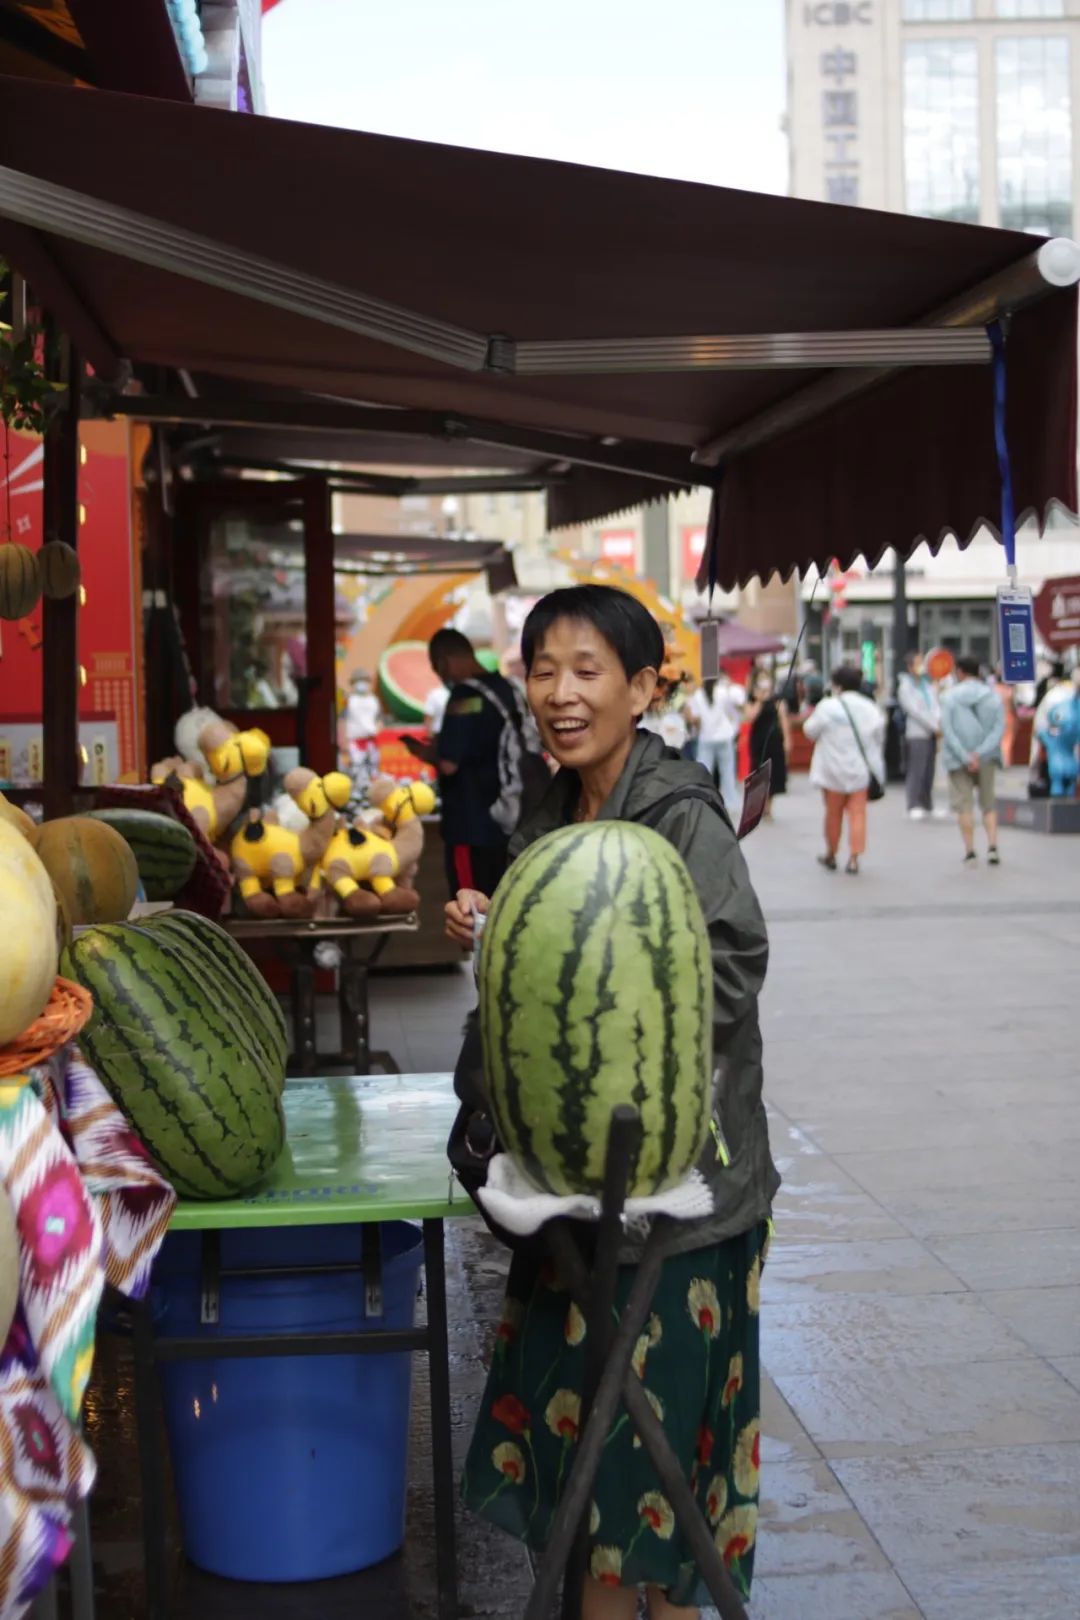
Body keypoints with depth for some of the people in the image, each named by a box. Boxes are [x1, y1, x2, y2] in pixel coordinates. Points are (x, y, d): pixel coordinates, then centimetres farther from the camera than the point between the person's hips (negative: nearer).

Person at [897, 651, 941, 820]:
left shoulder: (927, 684, 16)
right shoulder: (905, 687, -5)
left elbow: (935, 705, 10)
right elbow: (915, 711, -11)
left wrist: (939, 720, -11)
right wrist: (935, 726, -12)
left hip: (931, 734, 7)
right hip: (916, 734, -7)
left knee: (929, 772, 10)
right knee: (916, 772, -8)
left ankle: (927, 806, 17)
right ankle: (914, 807, -5)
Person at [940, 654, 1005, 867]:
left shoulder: (950, 696, -6)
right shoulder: (992, 695, 0)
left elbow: (947, 730, -13)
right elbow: (999, 728, -8)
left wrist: (965, 757, -14)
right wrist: (980, 752, -14)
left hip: (958, 759, -2)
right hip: (987, 758, 2)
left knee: (963, 804, 4)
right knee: (988, 803, 13)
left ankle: (970, 851, 2)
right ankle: (992, 846, 0)